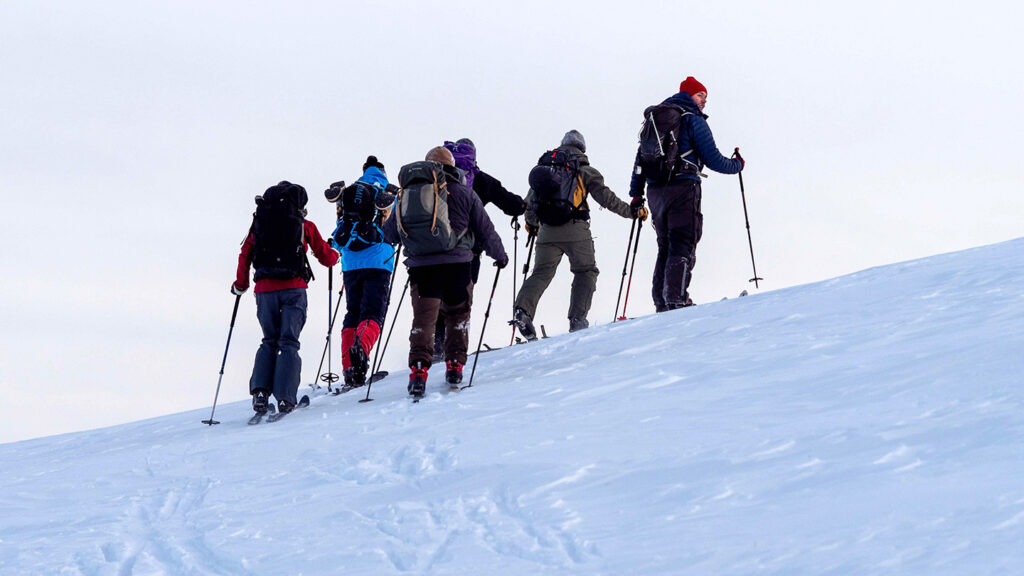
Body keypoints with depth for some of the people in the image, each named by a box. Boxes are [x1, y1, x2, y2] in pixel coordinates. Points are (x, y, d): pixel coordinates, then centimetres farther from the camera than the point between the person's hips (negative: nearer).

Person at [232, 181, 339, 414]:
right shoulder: (305, 225, 9)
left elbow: (245, 254, 12)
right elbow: (326, 257, 16)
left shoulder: (260, 221, 12)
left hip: (265, 290, 2)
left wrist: (240, 285, 26)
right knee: (289, 343, -1)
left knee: (269, 342, 15)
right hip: (293, 288, -2)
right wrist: (335, 255, 40)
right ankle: (285, 397, -14)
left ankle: (260, 391, -5)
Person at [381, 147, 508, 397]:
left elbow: (389, 233, 17)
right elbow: (485, 230, 9)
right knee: (457, 315, 17)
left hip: (420, 267, 1)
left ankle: (418, 369, -13)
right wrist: (500, 256, 25)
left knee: (423, 319, 3)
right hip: (456, 264, -1)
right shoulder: (462, 192, 5)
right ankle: (455, 365, 13)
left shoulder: (406, 194, 12)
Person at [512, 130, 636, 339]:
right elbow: (605, 197, 0)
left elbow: (531, 198, 18)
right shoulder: (585, 169, 6)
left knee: (541, 272, 7)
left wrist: (531, 223, 35)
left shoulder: (544, 166, 17)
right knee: (586, 271, 7)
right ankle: (577, 319, -6)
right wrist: (631, 211, 9)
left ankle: (523, 309, -16)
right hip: (575, 229, -3)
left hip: (547, 230, 4)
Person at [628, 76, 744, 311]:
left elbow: (641, 157, 20)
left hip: (655, 191, 7)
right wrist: (737, 165, 13)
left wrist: (636, 193, 22)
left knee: (665, 245, 12)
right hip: (683, 187, -7)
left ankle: (661, 302, 5)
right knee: (684, 245, -8)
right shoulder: (693, 120, -2)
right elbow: (712, 158, -6)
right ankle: (676, 298, -21)